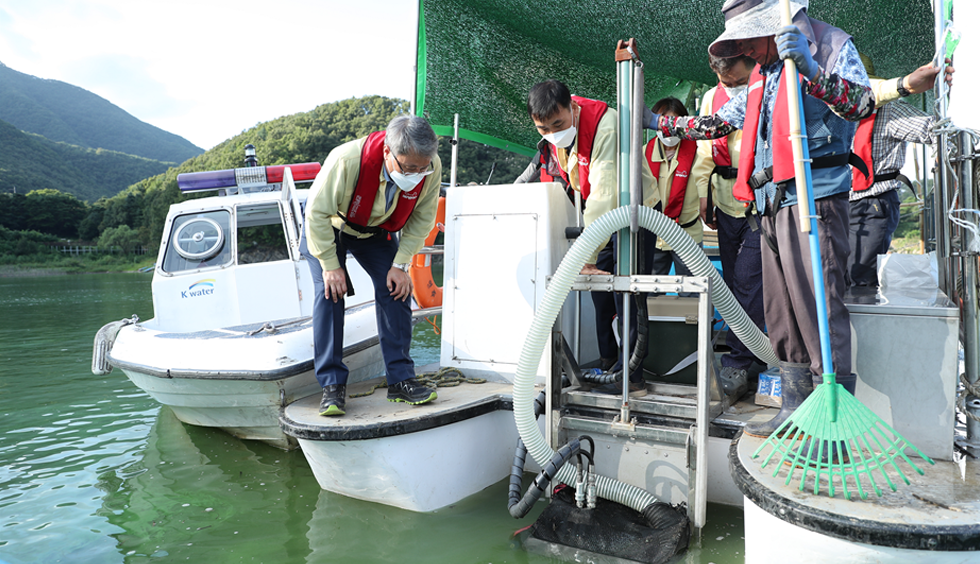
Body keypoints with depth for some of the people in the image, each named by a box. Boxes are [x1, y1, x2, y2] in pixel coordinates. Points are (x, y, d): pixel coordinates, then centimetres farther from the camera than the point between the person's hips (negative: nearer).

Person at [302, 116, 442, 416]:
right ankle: (332, 385, -7)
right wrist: (330, 265, -25)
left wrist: (401, 264, -16)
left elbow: (422, 219, -12)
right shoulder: (346, 160, -40)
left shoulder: (431, 167, -28)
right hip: (329, 227, -3)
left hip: (377, 232, 3)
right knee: (330, 292, -16)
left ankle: (401, 380, 1)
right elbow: (317, 213, -28)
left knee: (395, 289, -8)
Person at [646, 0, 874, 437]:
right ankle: (795, 410, 15)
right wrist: (660, 123, 33)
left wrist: (810, 68, -26)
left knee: (818, 306, -13)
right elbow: (719, 122, 33)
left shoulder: (833, 45, 3)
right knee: (781, 312, 7)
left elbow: (864, 104, -13)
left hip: (813, 194, -8)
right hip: (771, 203, 8)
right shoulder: (763, 73, 25)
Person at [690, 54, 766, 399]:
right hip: (726, 202, 6)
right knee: (733, 280, 10)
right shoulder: (711, 98, 9)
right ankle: (753, 349, 24)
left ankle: (735, 363, -4)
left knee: (748, 282, -10)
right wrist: (704, 195, 12)